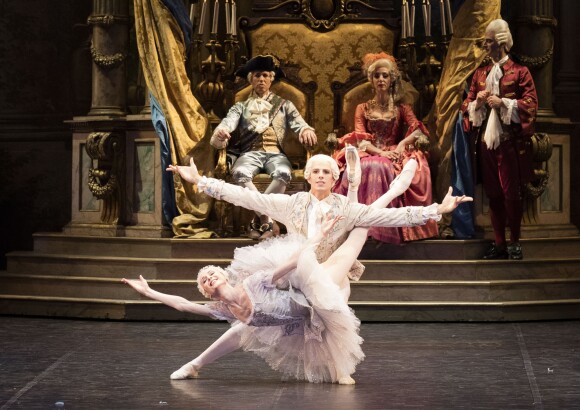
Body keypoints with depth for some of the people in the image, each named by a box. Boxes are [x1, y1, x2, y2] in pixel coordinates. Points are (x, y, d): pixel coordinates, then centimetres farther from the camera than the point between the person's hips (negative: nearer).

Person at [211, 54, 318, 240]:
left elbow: (298, 122, 6)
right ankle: (268, 222, -29)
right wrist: (220, 131, -26)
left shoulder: (284, 105, 23)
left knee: (283, 174, -38)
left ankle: (258, 220, -25)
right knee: (240, 173, -38)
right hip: (250, 153, 0)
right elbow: (229, 121, 1)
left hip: (275, 153, 0)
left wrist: (307, 130, -21)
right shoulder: (241, 106, 21)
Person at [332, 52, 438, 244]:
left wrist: (402, 144, -21)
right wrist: (380, 152, -17)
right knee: (366, 168, -36)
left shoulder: (401, 108, 17)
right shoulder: (363, 108, 18)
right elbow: (360, 139, 2)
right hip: (368, 155, 1)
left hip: (393, 155, -1)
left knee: (379, 167, -37)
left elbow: (417, 130, -1)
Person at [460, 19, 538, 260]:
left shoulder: (520, 72, 0)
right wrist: (477, 101, -4)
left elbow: (531, 104, -8)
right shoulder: (480, 74, 15)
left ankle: (514, 242, 5)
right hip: (486, 141, 5)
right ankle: (499, 243, 11)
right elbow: (466, 106, 17)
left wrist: (503, 102, -16)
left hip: (511, 142, -5)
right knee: (493, 194, 6)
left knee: (512, 194, -4)